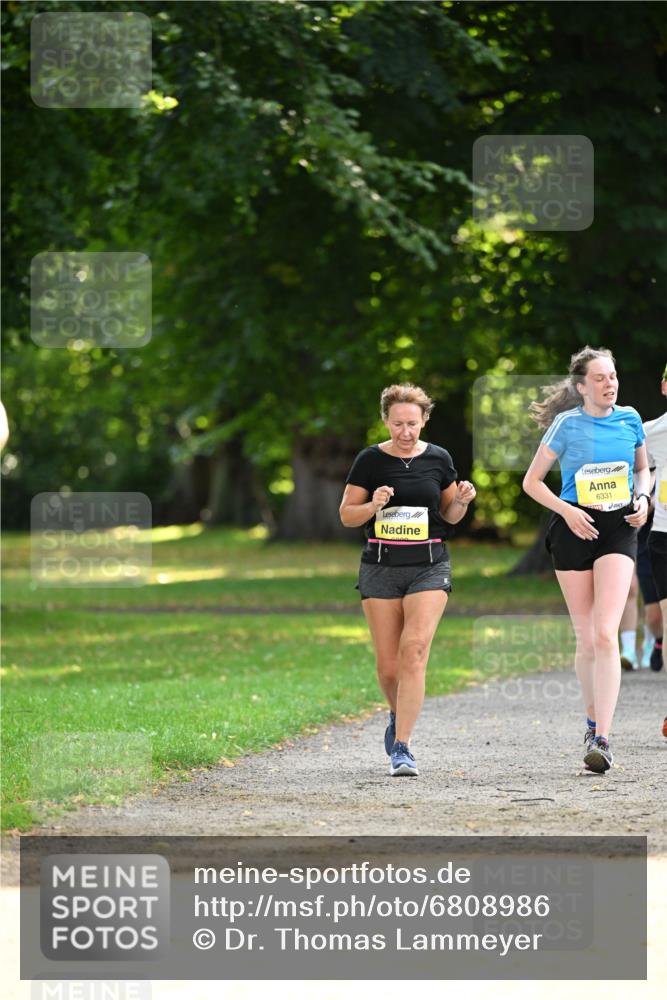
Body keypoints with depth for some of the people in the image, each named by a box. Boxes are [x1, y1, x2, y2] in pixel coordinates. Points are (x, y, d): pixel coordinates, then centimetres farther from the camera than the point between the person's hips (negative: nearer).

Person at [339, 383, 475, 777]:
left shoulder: (438, 459, 5)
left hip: (428, 566, 0)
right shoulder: (371, 460, 0)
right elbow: (346, 515, 3)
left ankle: (401, 747, -15)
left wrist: (462, 501, -6)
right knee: (388, 665, 2)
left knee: (414, 653, -16)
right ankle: (400, 716, 35)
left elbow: (450, 515, 15)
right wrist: (373, 506, -16)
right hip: (381, 567, 0)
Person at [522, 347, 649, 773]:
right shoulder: (568, 424, -3)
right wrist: (567, 510, -13)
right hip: (575, 528, 0)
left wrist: (642, 498, 0)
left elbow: (643, 469, 21)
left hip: (618, 530, 0)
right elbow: (532, 481, 1)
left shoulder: (630, 419, 5)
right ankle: (594, 721, 27)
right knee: (586, 638, 6)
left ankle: (602, 739, -20)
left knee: (606, 635, -15)